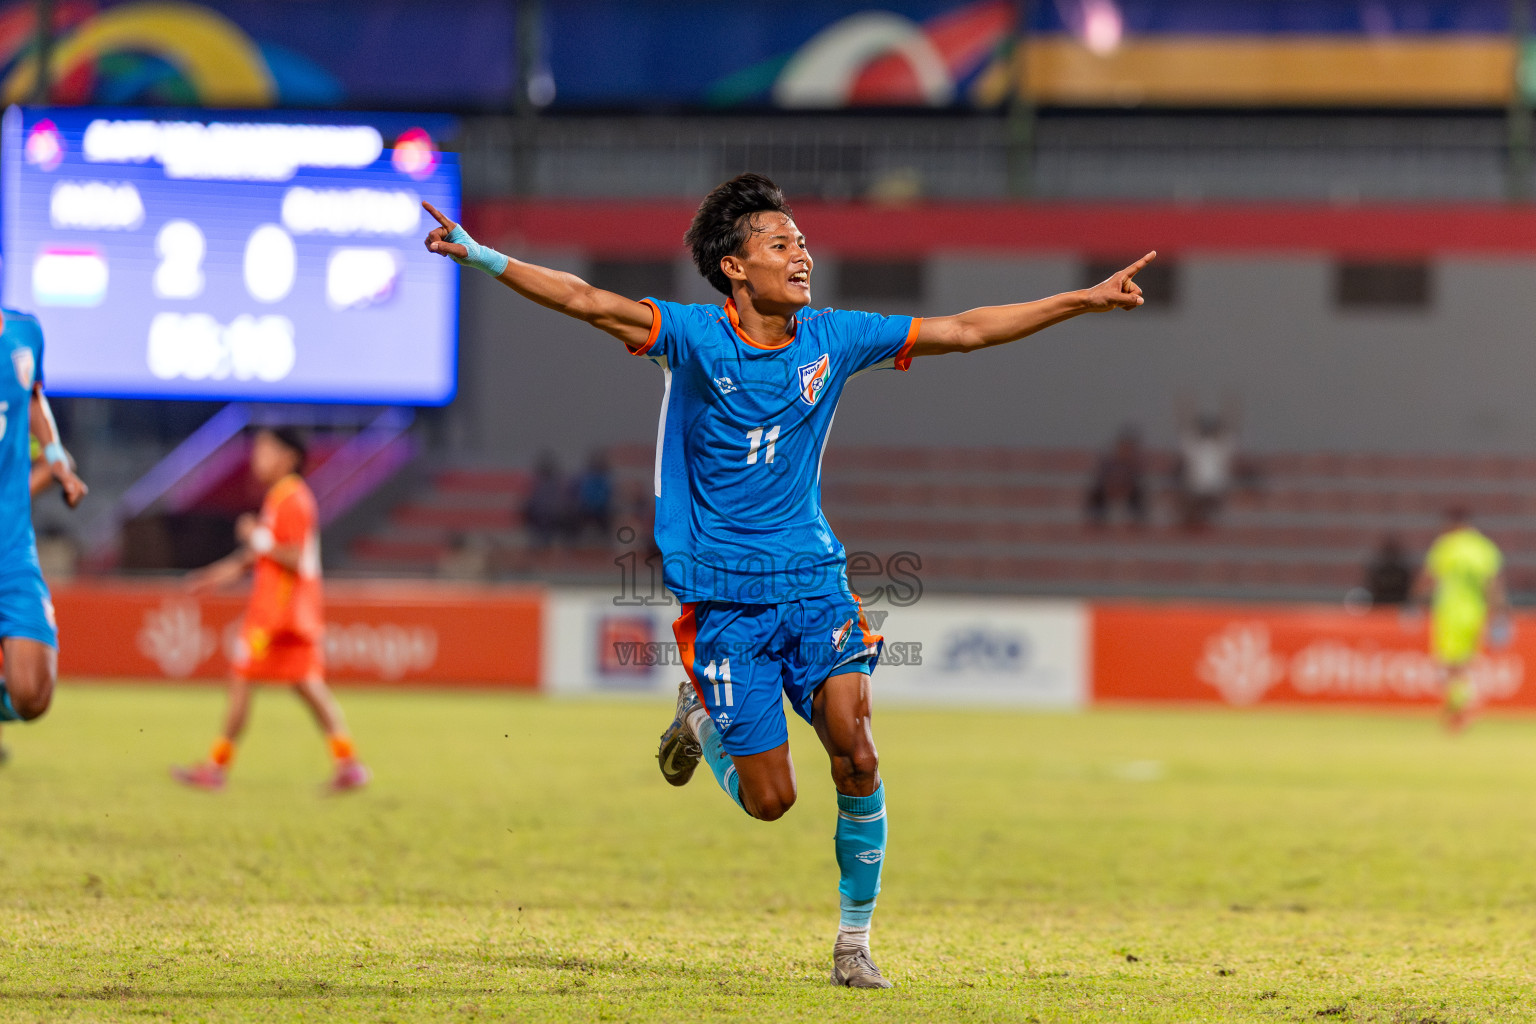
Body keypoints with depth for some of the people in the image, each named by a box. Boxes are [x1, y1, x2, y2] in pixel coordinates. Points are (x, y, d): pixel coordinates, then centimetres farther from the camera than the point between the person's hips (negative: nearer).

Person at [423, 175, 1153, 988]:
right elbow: (587, 302, -18)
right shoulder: (695, 337, -8)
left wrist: (1088, 300, 6)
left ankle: (854, 943, 0)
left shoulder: (832, 338, 2)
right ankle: (701, 721, 33)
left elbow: (966, 330, 6)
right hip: (725, 597, -3)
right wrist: (479, 257, -30)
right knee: (769, 800, -1)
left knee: (857, 760, -15)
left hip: (814, 580, 3)